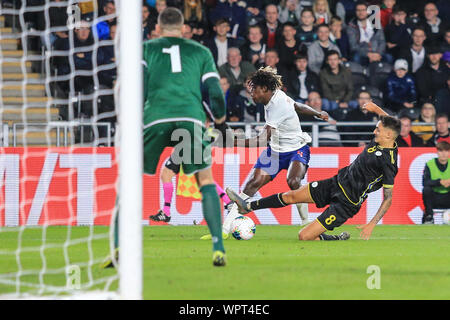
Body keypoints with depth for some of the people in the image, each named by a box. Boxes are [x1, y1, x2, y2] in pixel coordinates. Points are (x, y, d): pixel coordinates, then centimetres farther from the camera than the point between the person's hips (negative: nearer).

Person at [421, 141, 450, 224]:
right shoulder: (430, 164, -4)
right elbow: (425, 182, -17)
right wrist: (440, 182, -30)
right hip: (434, 197, -1)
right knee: (426, 189, -32)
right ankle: (429, 216, -19)